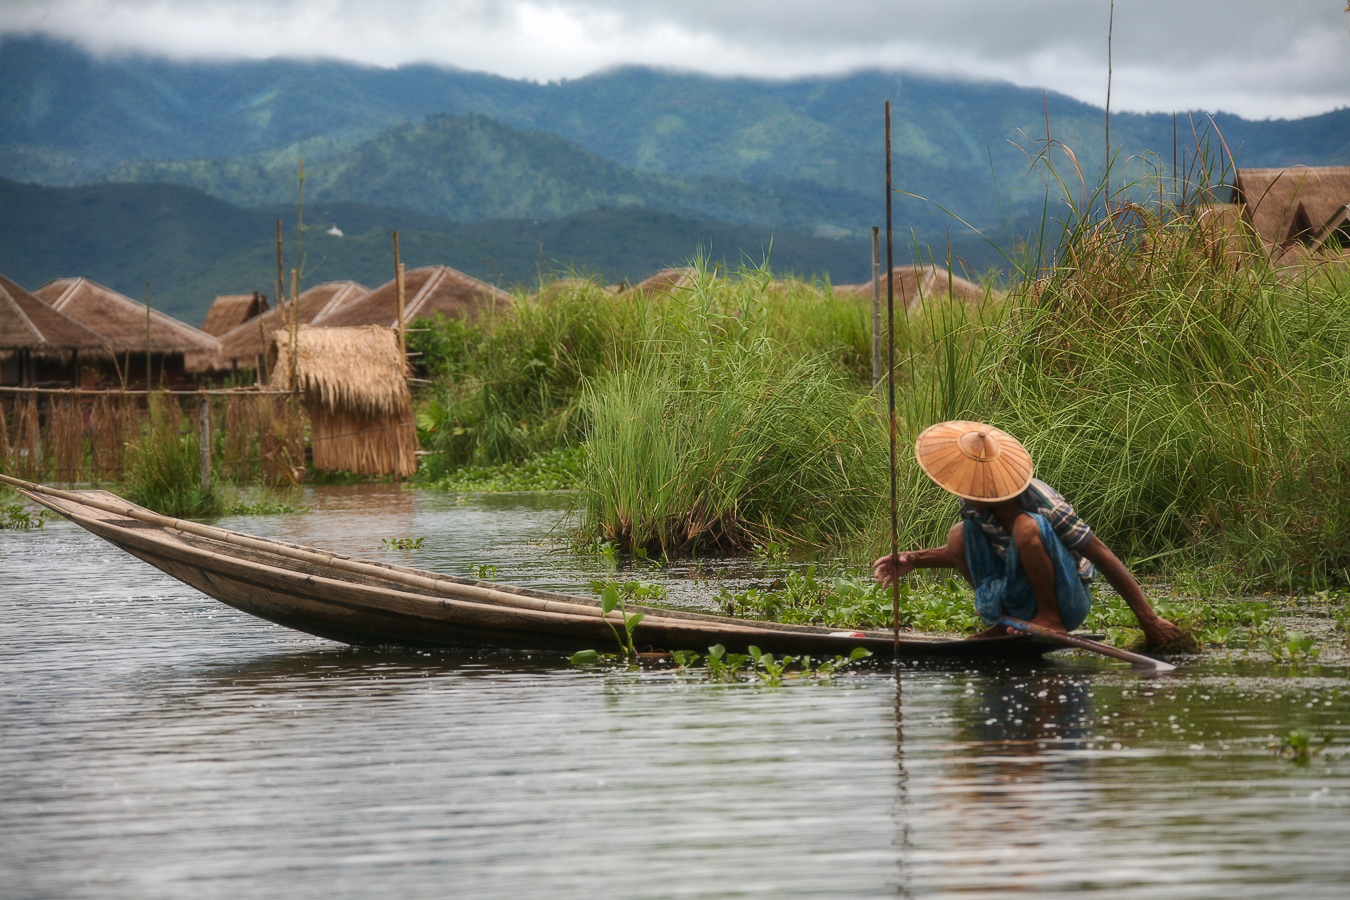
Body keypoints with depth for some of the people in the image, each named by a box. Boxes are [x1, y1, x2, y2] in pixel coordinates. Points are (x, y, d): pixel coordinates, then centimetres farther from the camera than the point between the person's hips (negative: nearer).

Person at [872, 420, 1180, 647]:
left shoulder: (1042, 504, -24)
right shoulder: (976, 504, -6)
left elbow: (1103, 558, -21)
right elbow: (967, 551, 15)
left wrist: (1149, 621, -21)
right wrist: (913, 561, -2)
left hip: (1067, 603, -6)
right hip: (1018, 600, 6)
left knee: (1027, 527, -31)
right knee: (959, 535, -12)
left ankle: (1051, 619, -17)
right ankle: (1004, 622, -1)